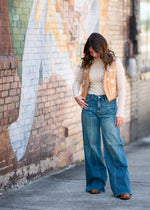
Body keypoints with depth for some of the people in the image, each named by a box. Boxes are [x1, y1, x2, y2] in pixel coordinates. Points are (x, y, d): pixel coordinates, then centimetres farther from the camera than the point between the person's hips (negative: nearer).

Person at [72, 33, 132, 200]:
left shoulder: (114, 63, -3)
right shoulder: (87, 63, 6)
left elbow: (121, 89, -1)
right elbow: (77, 82, 21)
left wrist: (120, 113, -6)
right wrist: (76, 95, 1)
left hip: (108, 105, -3)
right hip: (89, 104, 3)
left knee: (113, 145, -10)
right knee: (91, 145, 4)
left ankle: (121, 188, -7)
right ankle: (95, 184, 16)